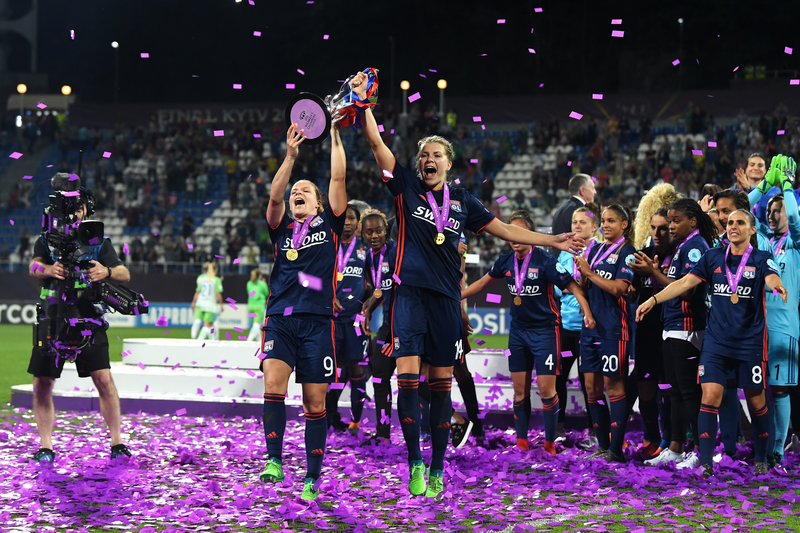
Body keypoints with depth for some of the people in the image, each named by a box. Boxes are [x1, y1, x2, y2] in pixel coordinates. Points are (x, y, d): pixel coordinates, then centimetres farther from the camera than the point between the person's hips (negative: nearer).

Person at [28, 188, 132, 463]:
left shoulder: (99, 240, 5)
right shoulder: (46, 239, 6)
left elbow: (125, 274, -2)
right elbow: (34, 266, -12)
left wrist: (107, 271, -25)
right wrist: (50, 269, -35)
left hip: (89, 320, -1)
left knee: (104, 380, -12)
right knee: (42, 385, -1)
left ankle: (117, 443, -3)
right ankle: (45, 447, 10)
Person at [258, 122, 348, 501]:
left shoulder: (328, 224, 13)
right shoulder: (281, 228, 16)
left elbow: (338, 179, 6)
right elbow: (274, 196, -2)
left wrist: (335, 135, 6)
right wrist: (291, 156, -11)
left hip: (317, 321, -1)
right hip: (280, 320, 1)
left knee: (315, 403, 1)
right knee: (273, 385, -21)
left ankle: (312, 479, 7)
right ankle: (275, 461, -19)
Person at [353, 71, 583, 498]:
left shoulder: (462, 202, 13)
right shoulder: (406, 187, 6)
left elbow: (503, 230, 21)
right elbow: (376, 143, -2)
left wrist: (550, 241, 19)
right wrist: (363, 102, -11)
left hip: (446, 298, 2)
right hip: (410, 293, -2)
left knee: (442, 385, 3)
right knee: (407, 377, -12)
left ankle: (437, 470, 11)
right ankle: (414, 464, -4)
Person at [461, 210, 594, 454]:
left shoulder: (544, 261, -17)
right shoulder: (506, 260, 0)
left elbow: (572, 287, -16)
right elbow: (485, 281, 18)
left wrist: (587, 312, -30)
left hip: (545, 330, -5)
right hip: (518, 331, 5)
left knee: (546, 388, -7)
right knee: (519, 389, 6)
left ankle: (549, 443, 6)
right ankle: (521, 443, 15)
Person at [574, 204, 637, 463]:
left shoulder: (626, 252, -5)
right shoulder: (595, 250, 15)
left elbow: (619, 288, -15)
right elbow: (583, 288, 15)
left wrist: (589, 273, -15)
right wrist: (581, 272, -4)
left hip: (614, 327, -7)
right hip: (591, 324, 7)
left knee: (613, 384, -7)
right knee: (591, 386, 6)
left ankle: (616, 448, -5)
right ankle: (602, 445, 14)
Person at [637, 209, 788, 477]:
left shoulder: (761, 259, -2)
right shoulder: (713, 257, 6)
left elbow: (772, 279, -23)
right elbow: (685, 282, 5)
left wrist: (778, 286, -47)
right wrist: (654, 299, -5)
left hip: (750, 342, -2)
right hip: (716, 341, 2)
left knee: (756, 402, 6)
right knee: (709, 397, -10)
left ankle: (761, 460, 24)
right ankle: (705, 463, -9)